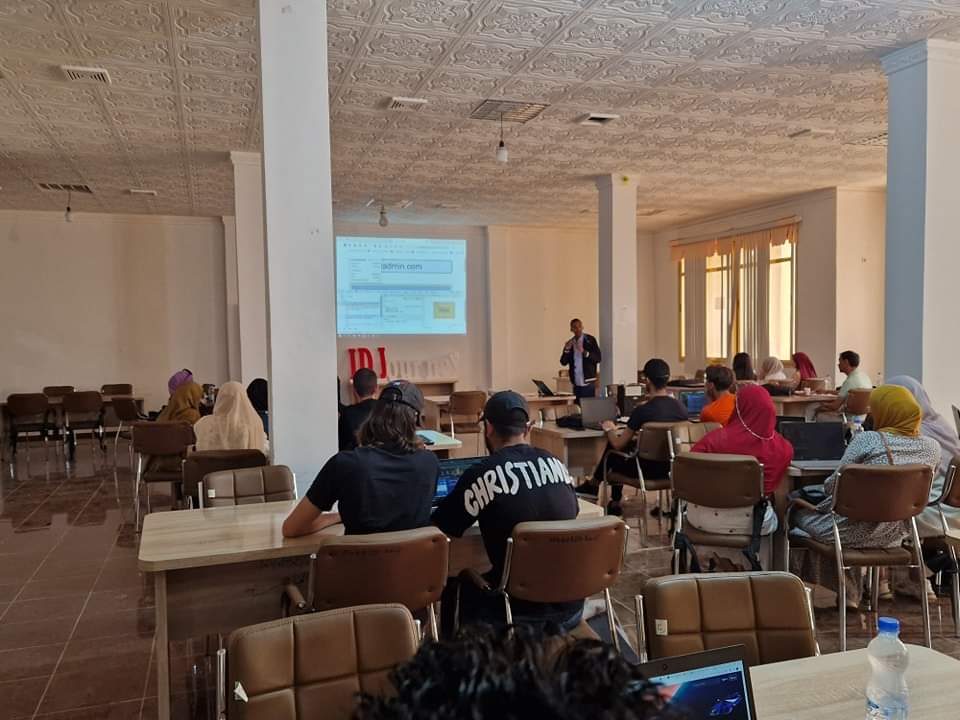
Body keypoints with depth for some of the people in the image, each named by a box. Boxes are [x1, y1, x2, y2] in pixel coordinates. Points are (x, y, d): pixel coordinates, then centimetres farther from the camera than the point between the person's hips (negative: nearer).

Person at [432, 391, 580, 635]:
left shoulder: (484, 474, -16)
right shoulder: (557, 465, 0)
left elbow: (438, 528, -6)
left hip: (522, 613, -5)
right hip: (570, 606, 5)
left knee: (456, 584, 21)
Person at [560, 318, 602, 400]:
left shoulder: (590, 340, -1)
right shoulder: (570, 343, 11)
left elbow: (598, 358, -7)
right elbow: (563, 362, 7)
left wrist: (584, 352, -21)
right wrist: (567, 350, -10)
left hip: (588, 383, -4)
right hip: (576, 384, 4)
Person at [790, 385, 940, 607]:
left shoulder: (867, 440, -18)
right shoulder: (932, 447, -2)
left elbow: (833, 486, -12)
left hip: (854, 533, -5)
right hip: (892, 536, 6)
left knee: (798, 512, 21)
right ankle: (851, 595, 41)